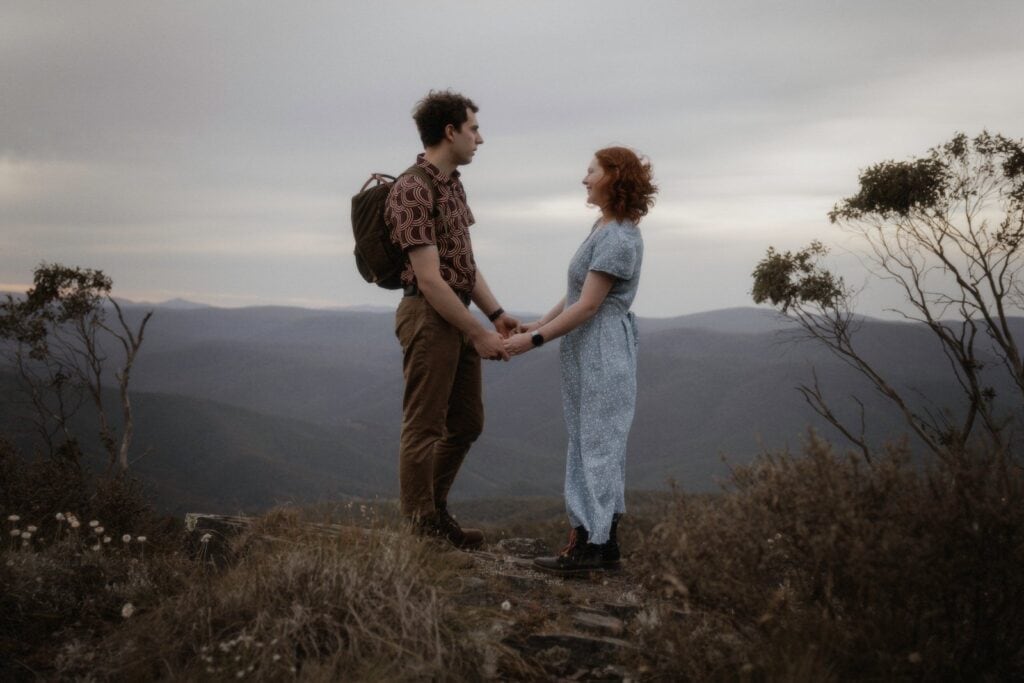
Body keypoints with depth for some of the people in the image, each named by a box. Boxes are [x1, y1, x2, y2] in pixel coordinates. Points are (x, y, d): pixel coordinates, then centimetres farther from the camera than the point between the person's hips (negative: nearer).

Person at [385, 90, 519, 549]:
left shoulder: (452, 184, 13)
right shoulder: (412, 191, -17)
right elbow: (429, 279, -21)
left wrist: (495, 314, 7)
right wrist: (478, 334, -19)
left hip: (457, 317, 10)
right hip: (428, 316, -10)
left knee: (467, 423, 17)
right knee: (424, 427, 1)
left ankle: (434, 511, 30)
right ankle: (420, 528, 12)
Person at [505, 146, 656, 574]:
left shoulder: (618, 238, -17)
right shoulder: (604, 228, 14)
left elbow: (588, 306, -20)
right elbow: (577, 295, 17)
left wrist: (535, 339, -17)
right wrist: (537, 324, 14)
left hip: (602, 351, -10)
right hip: (586, 351, 10)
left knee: (595, 443, -6)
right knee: (597, 444, 12)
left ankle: (590, 546, 0)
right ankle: (604, 545, 19)